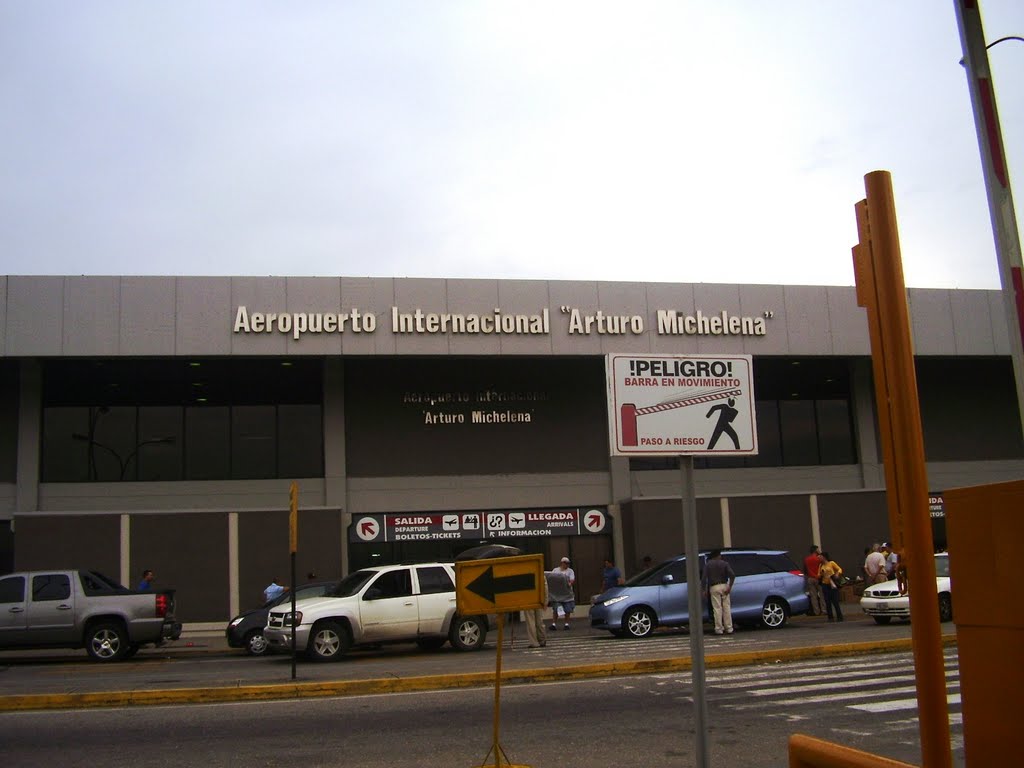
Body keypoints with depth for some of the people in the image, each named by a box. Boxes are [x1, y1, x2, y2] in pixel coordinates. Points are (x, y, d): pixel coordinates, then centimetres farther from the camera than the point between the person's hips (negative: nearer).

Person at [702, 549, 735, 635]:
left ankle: (719, 629, 0)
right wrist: (729, 587, -7)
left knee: (717, 609, 0)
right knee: (726, 608, 7)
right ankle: (729, 628, 8)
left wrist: (705, 590, 1)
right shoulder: (724, 564, 6)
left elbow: (705, 578, -5)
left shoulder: (708, 565, 5)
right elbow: (732, 575, -7)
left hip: (714, 587, -1)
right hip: (724, 586, 1)